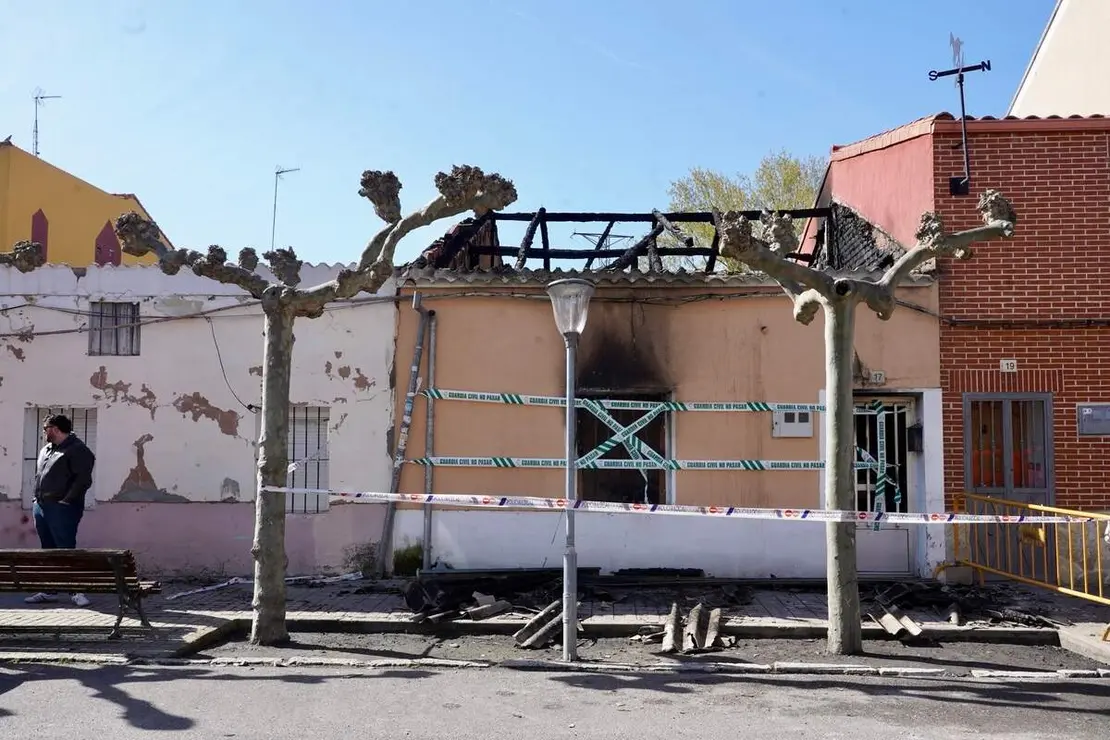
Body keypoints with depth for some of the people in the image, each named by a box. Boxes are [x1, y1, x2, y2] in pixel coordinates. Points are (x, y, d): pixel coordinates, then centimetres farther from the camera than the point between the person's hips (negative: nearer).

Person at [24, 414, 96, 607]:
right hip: (42, 507, 9)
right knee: (48, 550, 13)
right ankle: (48, 590, 20)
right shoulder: (45, 450, 19)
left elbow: (83, 480, -17)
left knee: (66, 550, -10)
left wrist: (67, 501, -19)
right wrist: (37, 498, 14)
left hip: (61, 510, -9)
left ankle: (77, 591, -7)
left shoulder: (77, 450, -10)